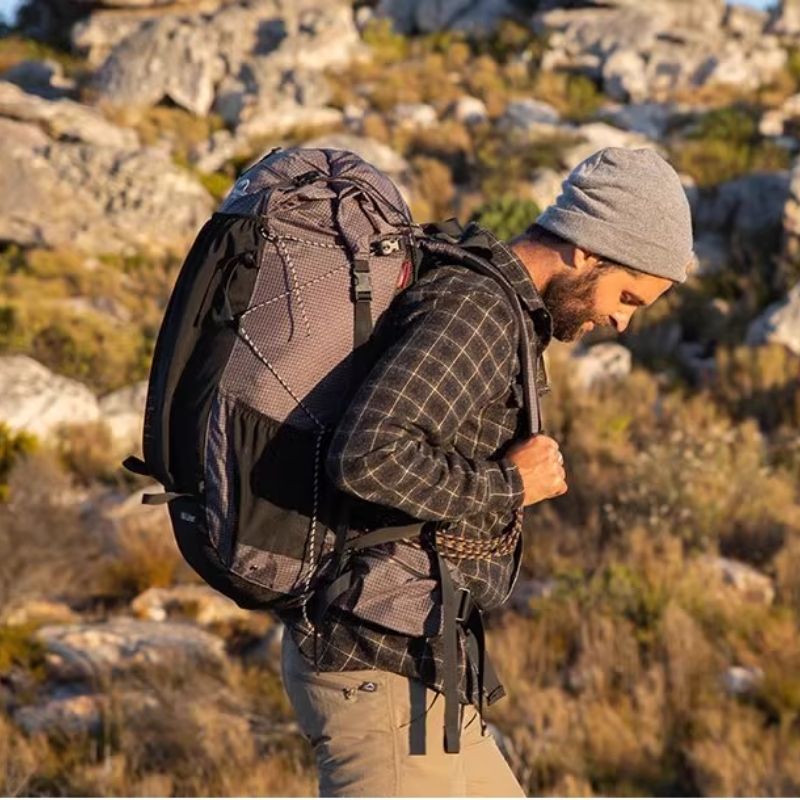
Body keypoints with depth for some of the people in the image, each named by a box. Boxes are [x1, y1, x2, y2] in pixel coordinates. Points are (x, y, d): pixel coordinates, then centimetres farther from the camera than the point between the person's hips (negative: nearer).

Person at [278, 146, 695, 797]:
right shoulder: (476, 310, -17)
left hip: (415, 663, 11)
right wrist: (508, 486, -19)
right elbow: (368, 457, -31)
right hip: (381, 666, -11)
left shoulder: (493, 310, 15)